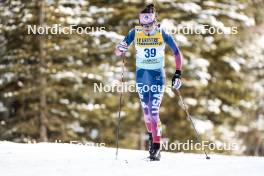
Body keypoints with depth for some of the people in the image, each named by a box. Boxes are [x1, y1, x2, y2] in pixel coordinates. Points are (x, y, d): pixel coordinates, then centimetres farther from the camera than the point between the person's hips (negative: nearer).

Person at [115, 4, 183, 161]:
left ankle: (157, 147, -11)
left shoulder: (162, 33, -10)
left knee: (154, 111, -13)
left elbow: (177, 52, -4)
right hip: (142, 75, 3)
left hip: (157, 75, -3)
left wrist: (178, 74, -10)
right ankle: (152, 136, 32)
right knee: (146, 111, 11)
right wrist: (121, 49, -30)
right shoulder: (135, 33, -5)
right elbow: (118, 52, -5)